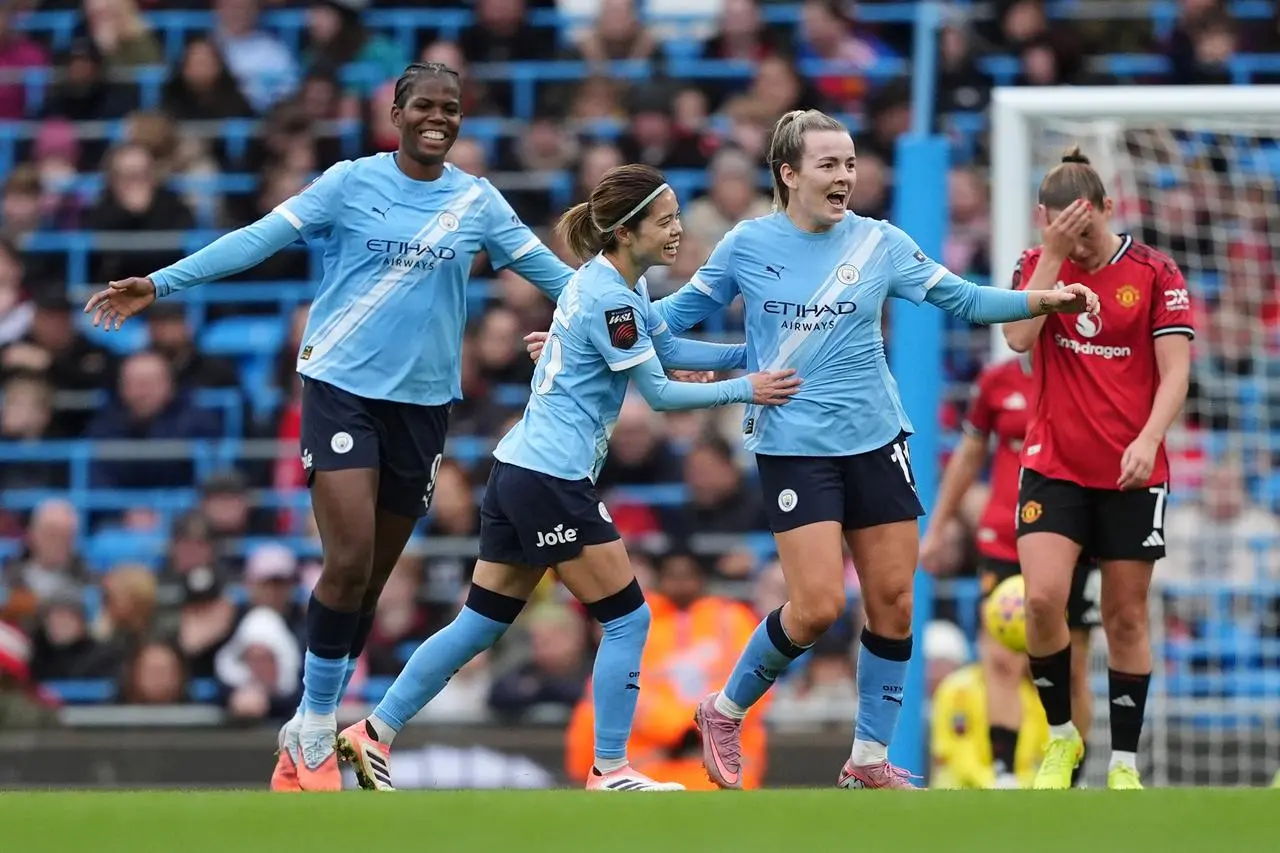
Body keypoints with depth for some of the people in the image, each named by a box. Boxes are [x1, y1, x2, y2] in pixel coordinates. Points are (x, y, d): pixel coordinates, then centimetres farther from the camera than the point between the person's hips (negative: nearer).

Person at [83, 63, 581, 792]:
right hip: (342, 386, -3)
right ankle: (314, 730, -1)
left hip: (423, 402, 3)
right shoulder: (352, 183, -4)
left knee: (371, 581, 7)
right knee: (349, 564, -16)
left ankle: (311, 734, 18)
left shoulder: (477, 202, 4)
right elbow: (261, 238, -7)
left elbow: (546, 269, 9)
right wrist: (159, 284, -12)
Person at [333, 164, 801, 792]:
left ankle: (374, 735, 14)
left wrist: (751, 353, 11)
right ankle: (609, 773, 1)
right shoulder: (609, 299, -17)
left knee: (482, 622, 12)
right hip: (552, 481, -10)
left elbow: (671, 350, 20)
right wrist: (744, 390, -7)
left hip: (519, 472, 10)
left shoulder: (617, 282, 11)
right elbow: (659, 392, -12)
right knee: (627, 620, -3)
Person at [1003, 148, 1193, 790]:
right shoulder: (1037, 265, 2)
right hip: (1053, 466, 1)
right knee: (1042, 599, -14)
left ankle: (1124, 761, 13)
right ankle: (1061, 737, 6)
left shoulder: (1155, 274, -4)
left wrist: (1149, 438, -24)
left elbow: (1174, 371, -8)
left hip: (1132, 473, -1)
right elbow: (1017, 336, -15)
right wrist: (1052, 255, -17)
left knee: (1125, 617, 4)